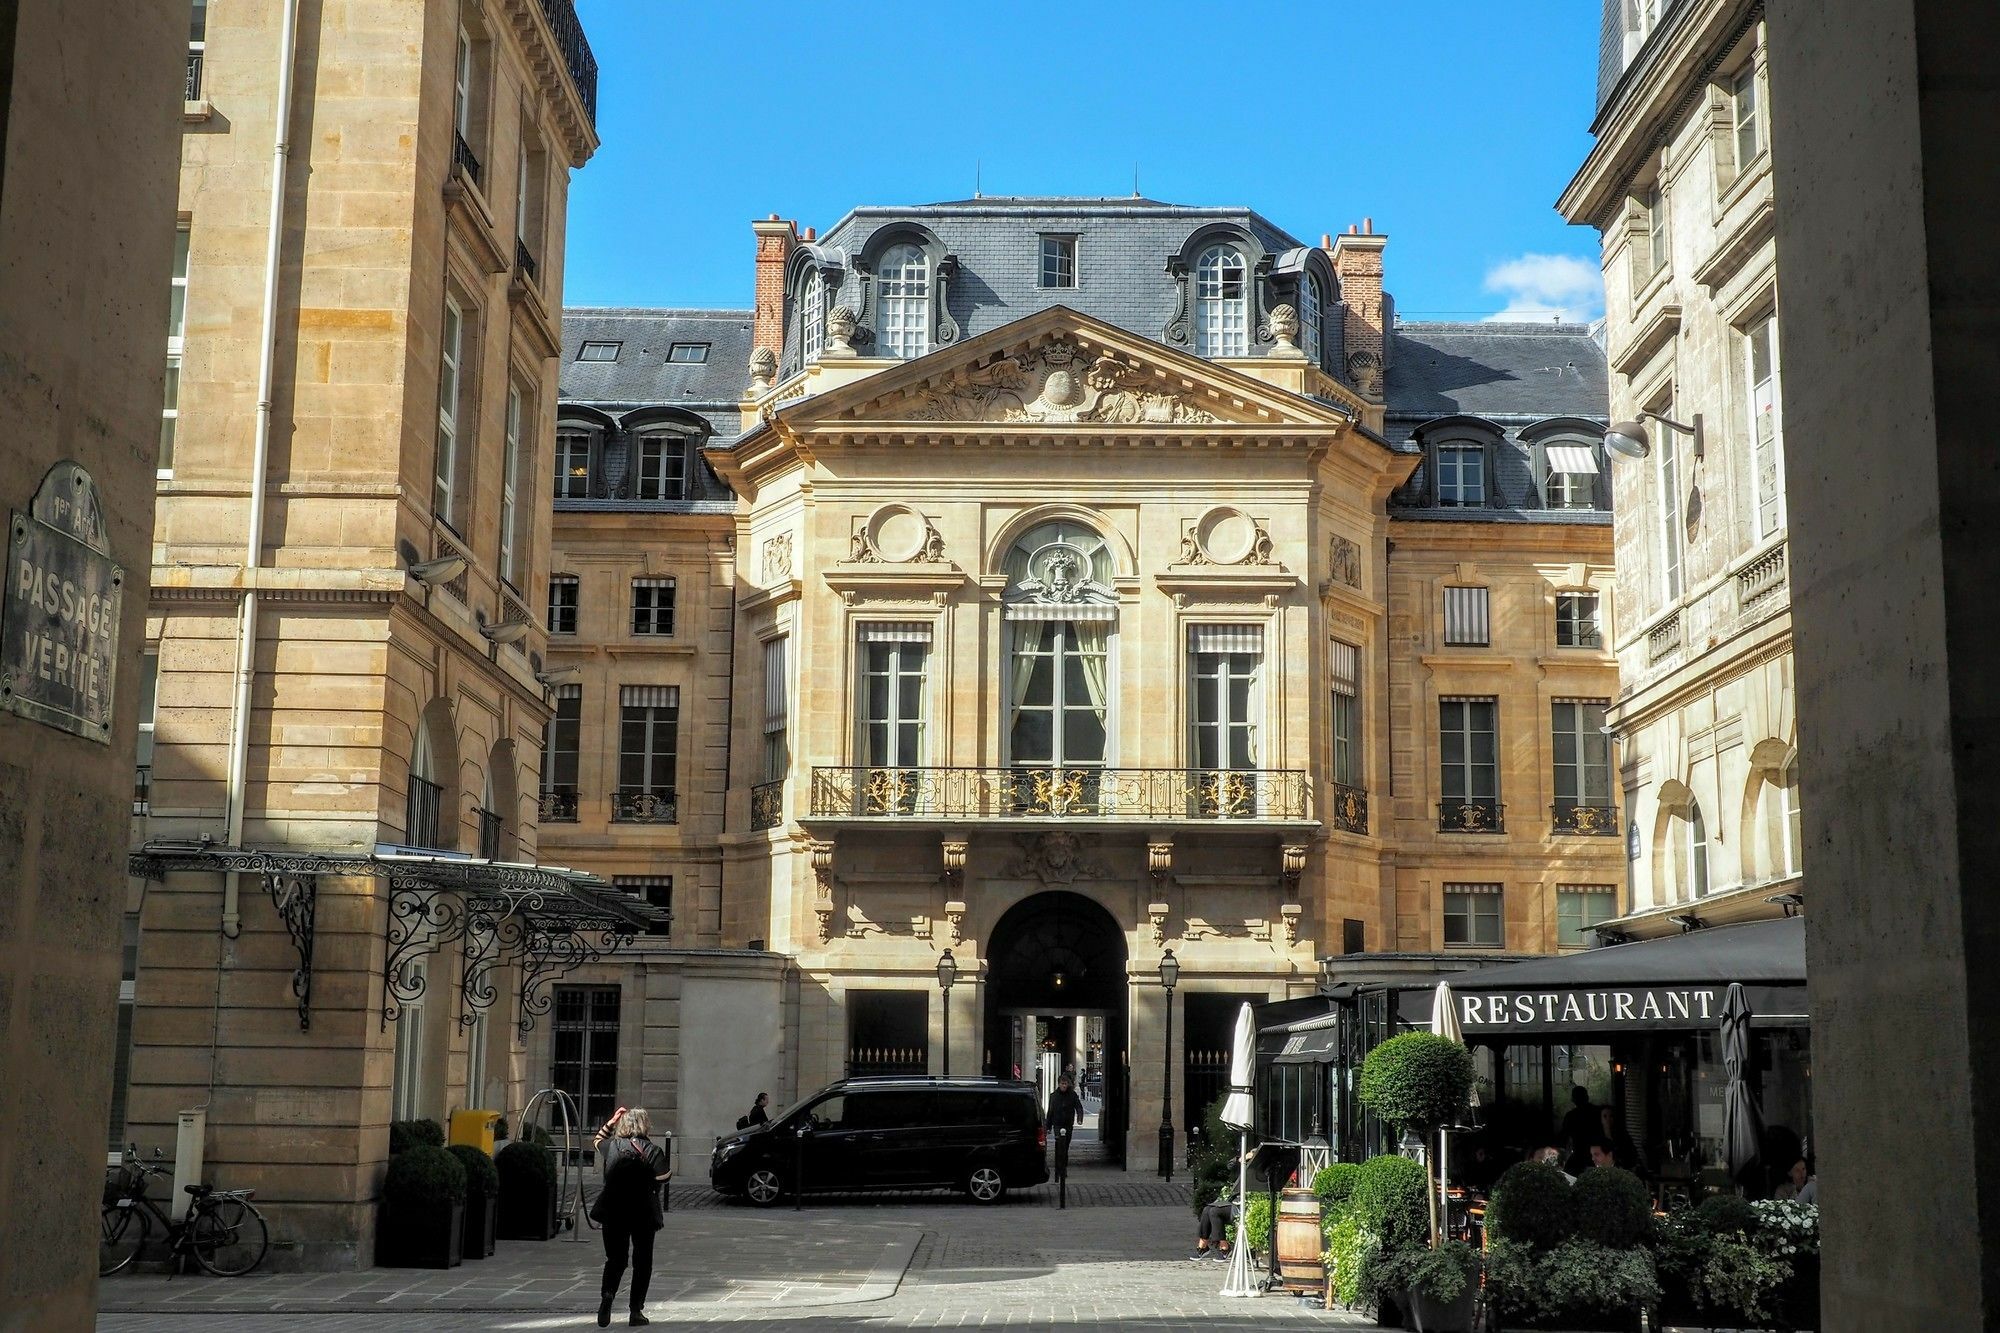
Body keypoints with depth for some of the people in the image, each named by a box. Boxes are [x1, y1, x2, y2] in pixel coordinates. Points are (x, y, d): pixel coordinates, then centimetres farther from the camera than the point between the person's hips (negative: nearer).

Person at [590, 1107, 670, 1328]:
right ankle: (636, 1311, 7)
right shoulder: (653, 1150, -6)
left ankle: (608, 1294, -16)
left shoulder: (613, 1147, 0)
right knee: (642, 1260, 10)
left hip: (614, 1211, 2)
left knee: (615, 1258, 12)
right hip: (643, 1211, -2)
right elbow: (662, 1177, -11)